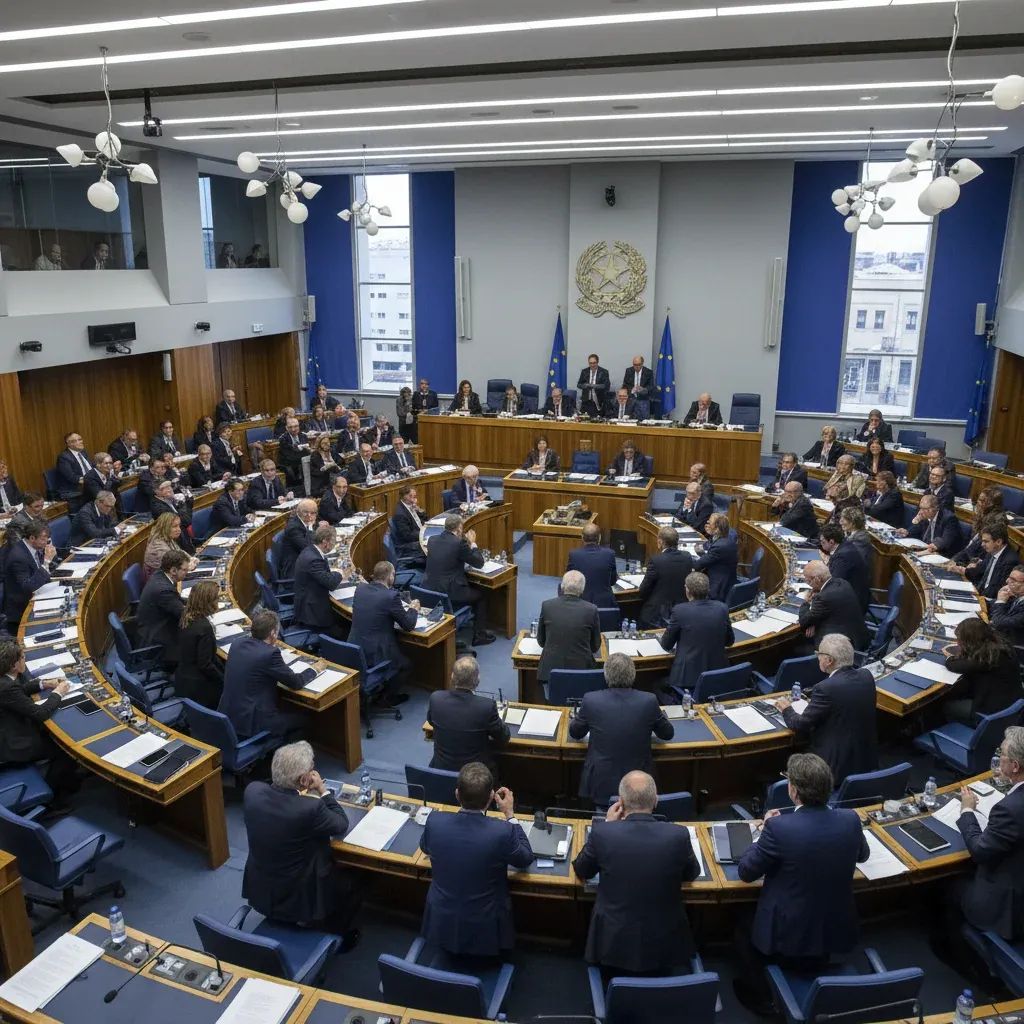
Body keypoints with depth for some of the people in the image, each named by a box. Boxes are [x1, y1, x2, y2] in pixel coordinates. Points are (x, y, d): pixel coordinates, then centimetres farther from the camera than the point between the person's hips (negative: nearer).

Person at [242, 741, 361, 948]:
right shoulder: (310, 808, -32)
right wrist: (323, 790, -4)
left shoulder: (252, 791, -18)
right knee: (350, 886, 22)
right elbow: (341, 825, -11)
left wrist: (302, 792, 4)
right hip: (299, 900, -5)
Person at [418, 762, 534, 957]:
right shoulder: (502, 832, -30)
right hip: (485, 932, -2)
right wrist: (510, 815, 0)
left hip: (442, 926, 2)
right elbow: (526, 859, -7)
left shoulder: (435, 821, -22)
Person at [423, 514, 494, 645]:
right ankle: (479, 635, 23)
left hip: (429, 591, 7)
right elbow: (479, 563, -4)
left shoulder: (432, 539, 5)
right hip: (449, 594, -7)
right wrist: (473, 543, 11)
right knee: (481, 595, 19)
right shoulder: (459, 543, -14)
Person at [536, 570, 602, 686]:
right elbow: (595, 646, 6)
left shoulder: (547, 605, -3)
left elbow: (541, 641, 9)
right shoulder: (591, 610, -6)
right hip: (581, 668, -1)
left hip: (551, 669, 1)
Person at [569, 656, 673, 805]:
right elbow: (667, 734, 8)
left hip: (600, 788, 0)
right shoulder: (649, 701, -11)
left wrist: (575, 716, 29)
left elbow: (575, 733, 7)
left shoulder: (591, 700, -11)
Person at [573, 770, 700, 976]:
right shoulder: (678, 835, -16)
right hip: (665, 945, 1)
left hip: (614, 945, -1)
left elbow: (581, 871, 4)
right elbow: (691, 874, 7)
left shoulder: (602, 832, -17)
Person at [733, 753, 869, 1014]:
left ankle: (758, 995, 37)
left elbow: (745, 872, -12)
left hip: (787, 936, -4)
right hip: (836, 932, 4)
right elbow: (862, 855, 11)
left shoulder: (779, 827, -28)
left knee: (743, 920, 26)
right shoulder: (850, 819, -14)